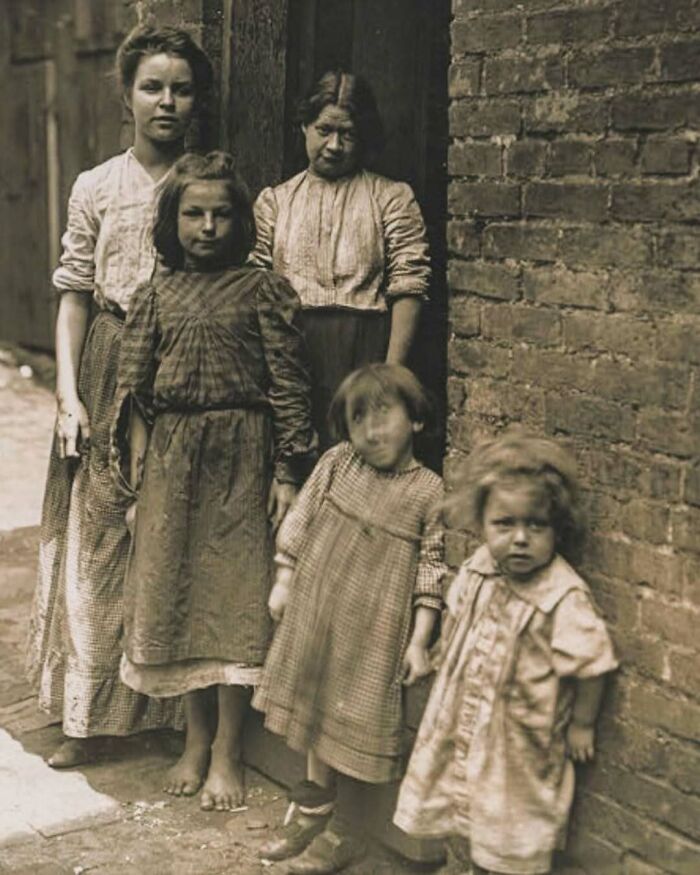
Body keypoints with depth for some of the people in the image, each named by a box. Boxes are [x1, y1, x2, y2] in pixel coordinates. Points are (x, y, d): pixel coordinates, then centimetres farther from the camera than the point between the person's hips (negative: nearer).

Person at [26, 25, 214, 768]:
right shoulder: (95, 188, 5)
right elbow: (75, 293, 3)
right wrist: (67, 391, -5)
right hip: (111, 375, 1)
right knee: (98, 539, 3)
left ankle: (176, 702, 18)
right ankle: (88, 713, 14)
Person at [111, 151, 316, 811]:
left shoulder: (262, 290, -3)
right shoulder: (156, 294, 6)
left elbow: (288, 383, -5)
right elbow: (132, 384, 5)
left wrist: (287, 470, -8)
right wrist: (136, 467, 0)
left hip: (240, 454, -3)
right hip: (171, 456, 3)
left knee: (235, 597, 2)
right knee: (174, 593, 10)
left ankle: (227, 751, 16)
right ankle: (194, 738, 27)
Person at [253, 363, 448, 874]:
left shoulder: (428, 491, -9)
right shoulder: (337, 463, 0)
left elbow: (431, 573, -8)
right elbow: (299, 522, 7)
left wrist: (418, 641, -10)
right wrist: (283, 582, 6)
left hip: (374, 627, -4)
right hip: (316, 607, 4)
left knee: (356, 719, 0)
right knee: (317, 705, 15)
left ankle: (347, 829, 18)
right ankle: (315, 805, 34)